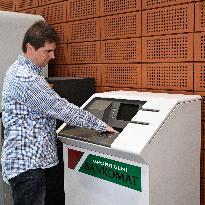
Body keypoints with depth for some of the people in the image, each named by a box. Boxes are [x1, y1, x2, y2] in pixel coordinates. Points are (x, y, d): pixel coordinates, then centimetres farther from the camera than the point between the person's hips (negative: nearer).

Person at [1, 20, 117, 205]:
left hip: (31, 159, 10)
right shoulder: (25, 78, -22)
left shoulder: (20, 70, 13)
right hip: (27, 163, -10)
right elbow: (61, 108, -20)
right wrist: (101, 126, -13)